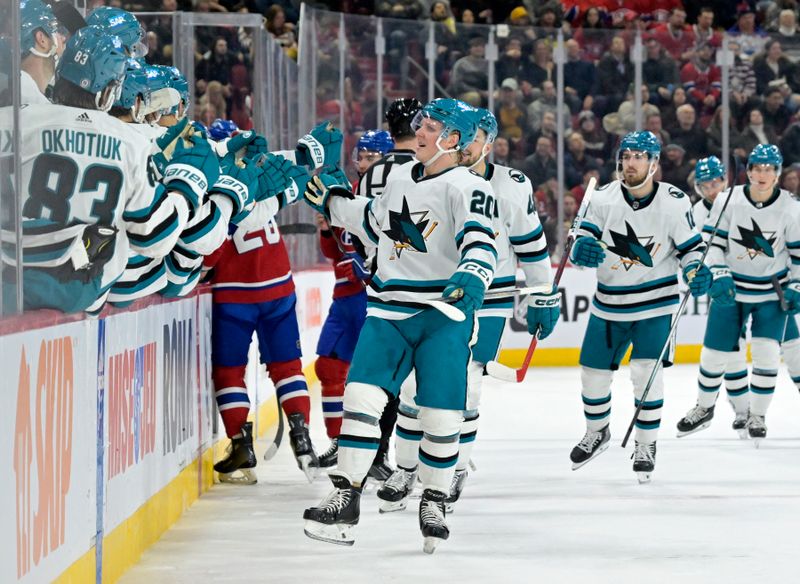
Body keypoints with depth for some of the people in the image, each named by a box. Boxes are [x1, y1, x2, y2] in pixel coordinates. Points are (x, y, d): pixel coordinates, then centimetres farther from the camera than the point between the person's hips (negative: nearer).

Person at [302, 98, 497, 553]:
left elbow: (480, 241, -22)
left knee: (441, 414, -4)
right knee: (362, 395, -8)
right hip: (389, 310, 5)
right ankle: (345, 499, -5)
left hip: (444, 314, -5)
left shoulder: (468, 187, -6)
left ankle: (434, 502, 15)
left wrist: (473, 276, -41)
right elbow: (375, 222, 34)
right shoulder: (402, 179, 15)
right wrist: (331, 202, 34)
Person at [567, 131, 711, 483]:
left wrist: (695, 272, -22)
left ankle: (646, 446, 4)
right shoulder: (604, 198, -8)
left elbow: (690, 246, -2)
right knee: (593, 371, 9)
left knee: (646, 371, -13)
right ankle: (597, 433, 36)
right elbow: (582, 243, -9)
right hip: (609, 304, 3)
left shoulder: (674, 202, -11)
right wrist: (582, 249, -33)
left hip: (655, 302, -3)